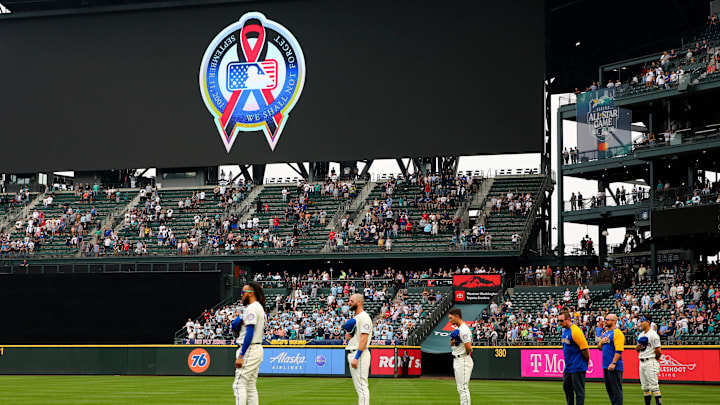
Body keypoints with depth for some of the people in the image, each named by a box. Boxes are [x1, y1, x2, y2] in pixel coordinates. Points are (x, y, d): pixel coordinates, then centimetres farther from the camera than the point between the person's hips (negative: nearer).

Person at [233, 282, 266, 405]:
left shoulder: (252, 308, -13)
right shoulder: (260, 308, 19)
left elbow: (250, 333, -20)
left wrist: (241, 355, -23)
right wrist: (240, 327, 12)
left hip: (249, 349, -10)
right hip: (257, 348, 10)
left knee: (239, 384, -13)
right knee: (251, 386, 12)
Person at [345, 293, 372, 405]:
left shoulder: (364, 317, -12)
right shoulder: (354, 318, 20)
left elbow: (364, 339, -20)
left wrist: (356, 357, -25)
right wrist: (347, 336, 5)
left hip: (360, 354, -11)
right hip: (352, 354, 11)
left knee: (361, 385, -13)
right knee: (358, 386, 13)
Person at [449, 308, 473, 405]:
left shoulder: (464, 330, -18)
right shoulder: (457, 328, 14)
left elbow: (468, 348, -25)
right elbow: (451, 344, 19)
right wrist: (453, 341, -2)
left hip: (463, 360, -11)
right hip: (457, 360, 11)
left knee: (463, 387, -12)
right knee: (461, 388, 14)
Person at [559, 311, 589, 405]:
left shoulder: (575, 331, -19)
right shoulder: (565, 330, 9)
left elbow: (585, 348, -18)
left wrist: (586, 362, -7)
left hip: (577, 367, -9)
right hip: (568, 367, 9)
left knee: (578, 389, -3)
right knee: (567, 387, 15)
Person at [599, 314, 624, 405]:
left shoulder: (617, 333, -11)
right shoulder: (605, 333, 17)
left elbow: (619, 350, -19)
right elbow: (599, 347, 24)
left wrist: (613, 363, -25)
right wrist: (601, 342, 1)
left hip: (614, 367, -9)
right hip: (606, 366, 9)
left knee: (616, 389, -7)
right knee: (609, 388, 13)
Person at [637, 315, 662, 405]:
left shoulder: (653, 334, -12)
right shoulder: (641, 335, 15)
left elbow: (658, 351, -14)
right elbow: (637, 349, 23)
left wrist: (655, 360, 1)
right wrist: (637, 347, 0)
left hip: (650, 363, -9)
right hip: (641, 363, 9)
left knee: (654, 386, -12)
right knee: (645, 387, 12)